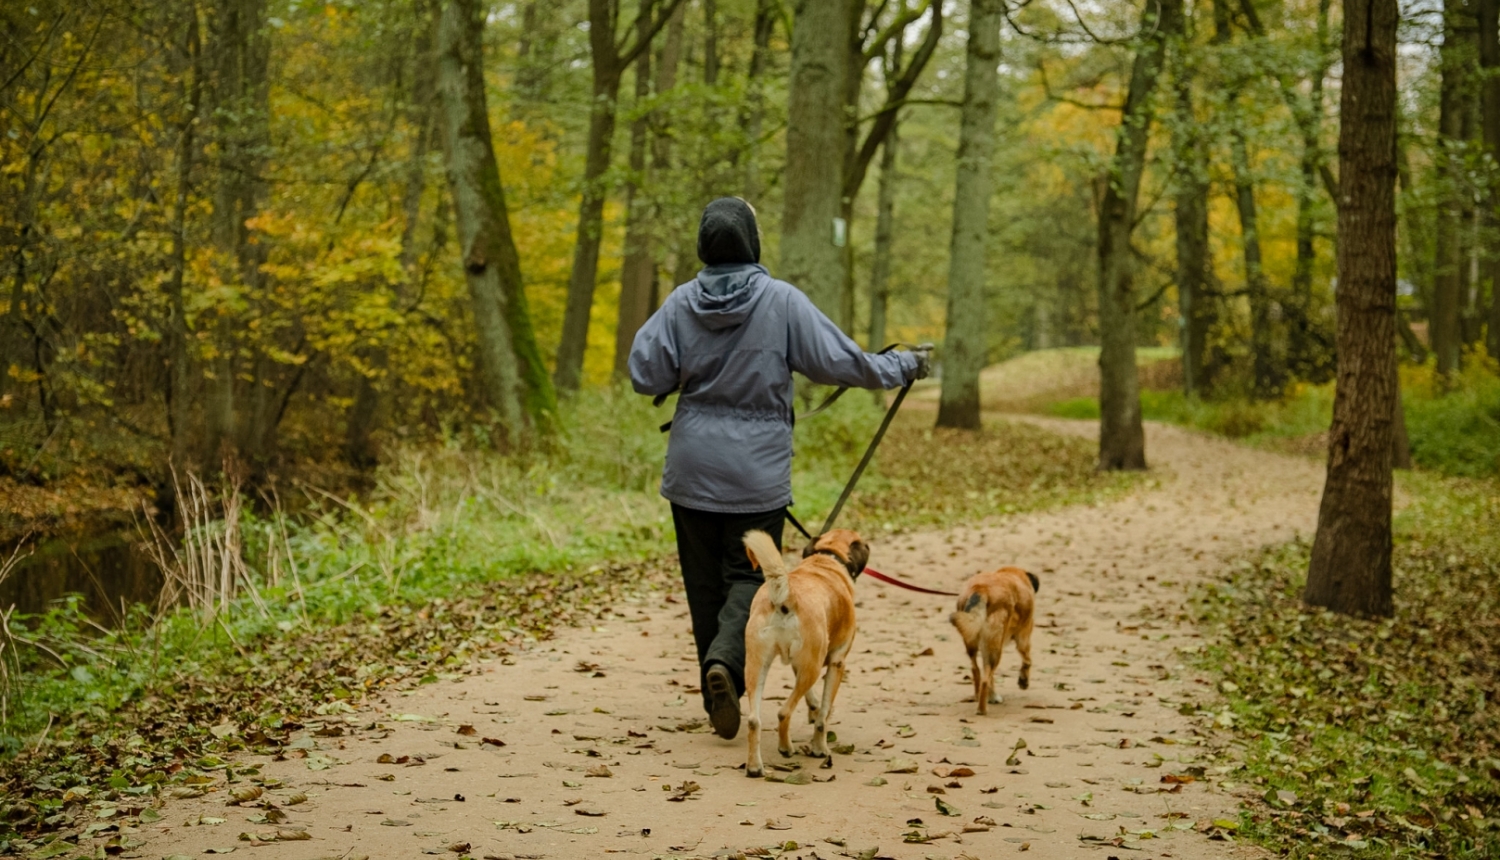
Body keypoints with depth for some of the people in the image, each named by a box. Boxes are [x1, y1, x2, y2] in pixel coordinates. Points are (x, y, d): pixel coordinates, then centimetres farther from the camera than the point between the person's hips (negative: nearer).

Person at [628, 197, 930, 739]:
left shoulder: (681, 303, -3)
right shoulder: (782, 302, -10)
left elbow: (645, 376, -4)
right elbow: (840, 363, -7)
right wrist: (904, 366, 8)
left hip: (692, 470, 3)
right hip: (757, 472, -2)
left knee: (705, 582, 11)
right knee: (749, 577, 4)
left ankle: (718, 696, 17)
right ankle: (726, 660, -23)